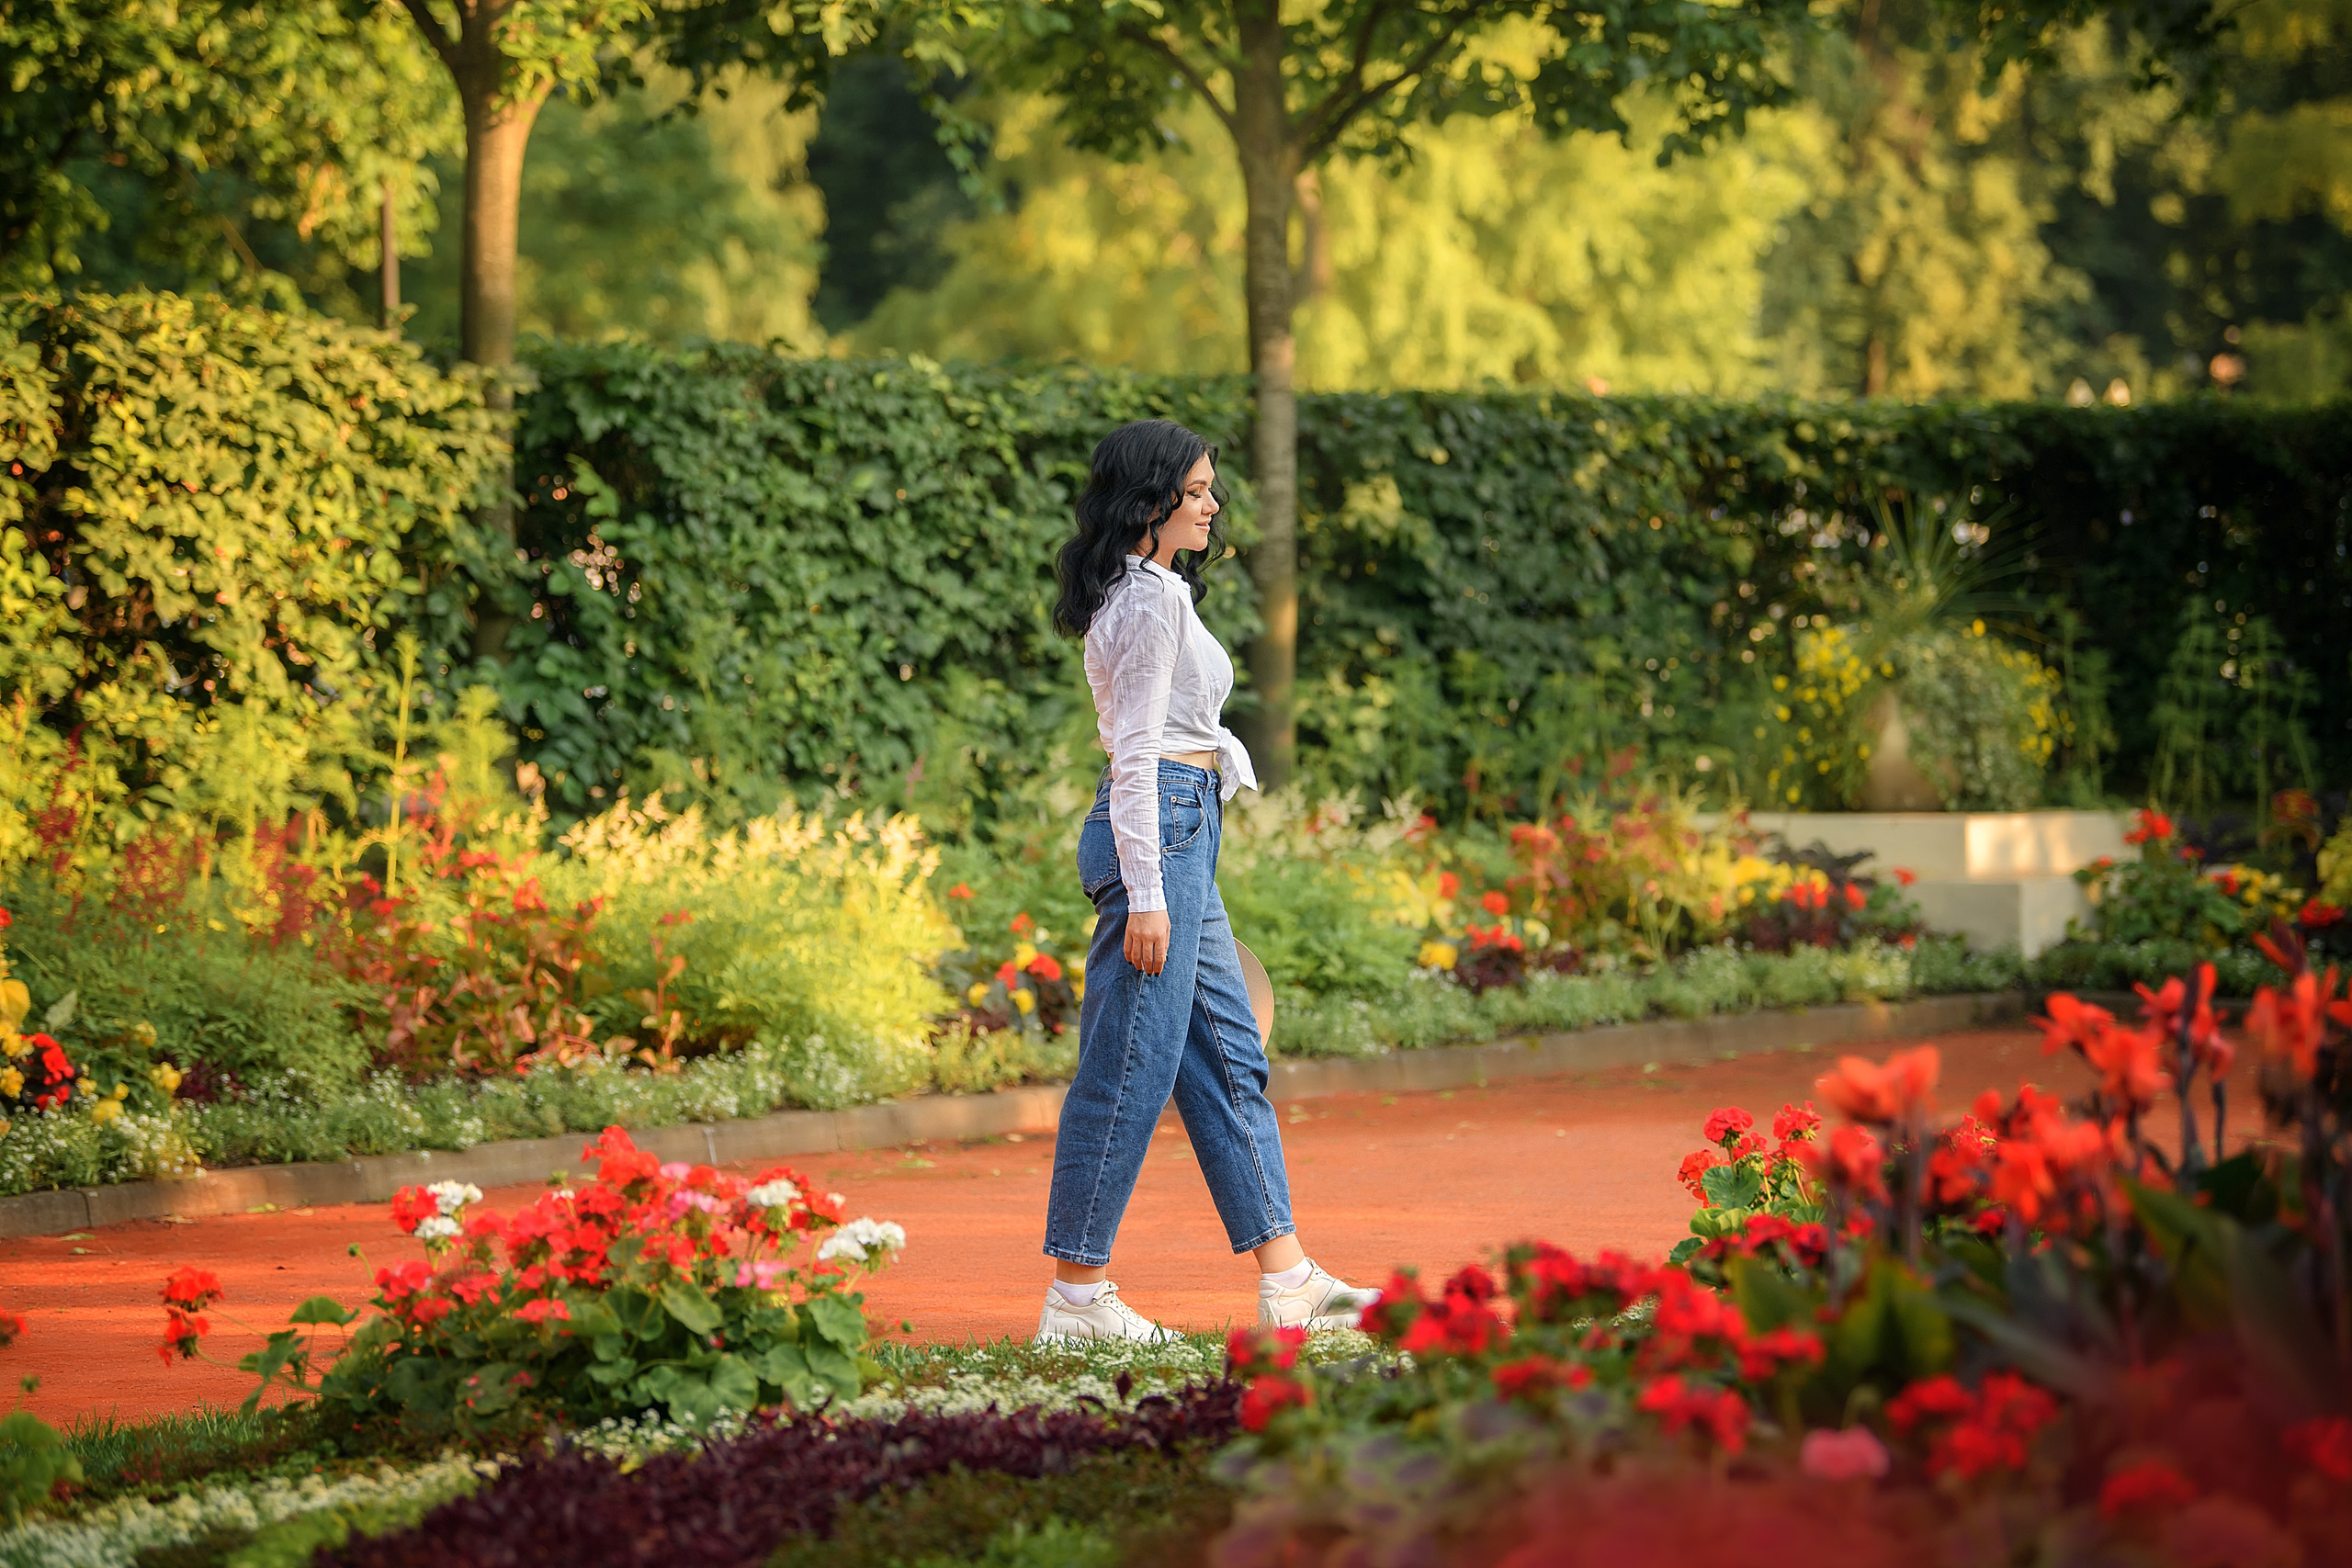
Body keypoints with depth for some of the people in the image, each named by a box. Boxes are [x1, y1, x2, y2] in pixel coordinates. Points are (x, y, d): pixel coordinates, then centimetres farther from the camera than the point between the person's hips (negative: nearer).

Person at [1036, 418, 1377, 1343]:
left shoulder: (1145, 593, 18)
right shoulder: (1153, 598, -13)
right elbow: (1136, 751, -18)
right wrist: (1145, 892, -20)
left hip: (1178, 831, 11)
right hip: (1157, 826, -11)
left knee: (1229, 1057, 10)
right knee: (1132, 1065, -8)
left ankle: (1288, 1283, 12)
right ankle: (1077, 1299, -4)